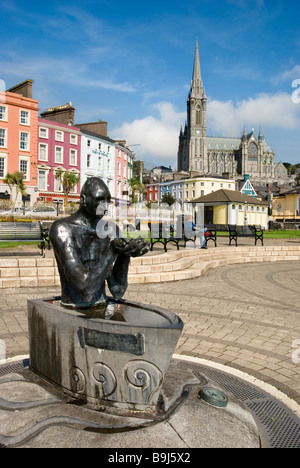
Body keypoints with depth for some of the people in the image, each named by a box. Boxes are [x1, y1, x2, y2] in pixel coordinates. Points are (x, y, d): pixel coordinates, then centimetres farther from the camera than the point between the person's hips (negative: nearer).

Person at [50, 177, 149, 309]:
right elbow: (85, 290, -20)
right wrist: (112, 250, -19)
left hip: (103, 308, 3)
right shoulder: (63, 228, -11)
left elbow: (117, 293, 0)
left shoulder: (110, 230, 3)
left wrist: (125, 252, -11)